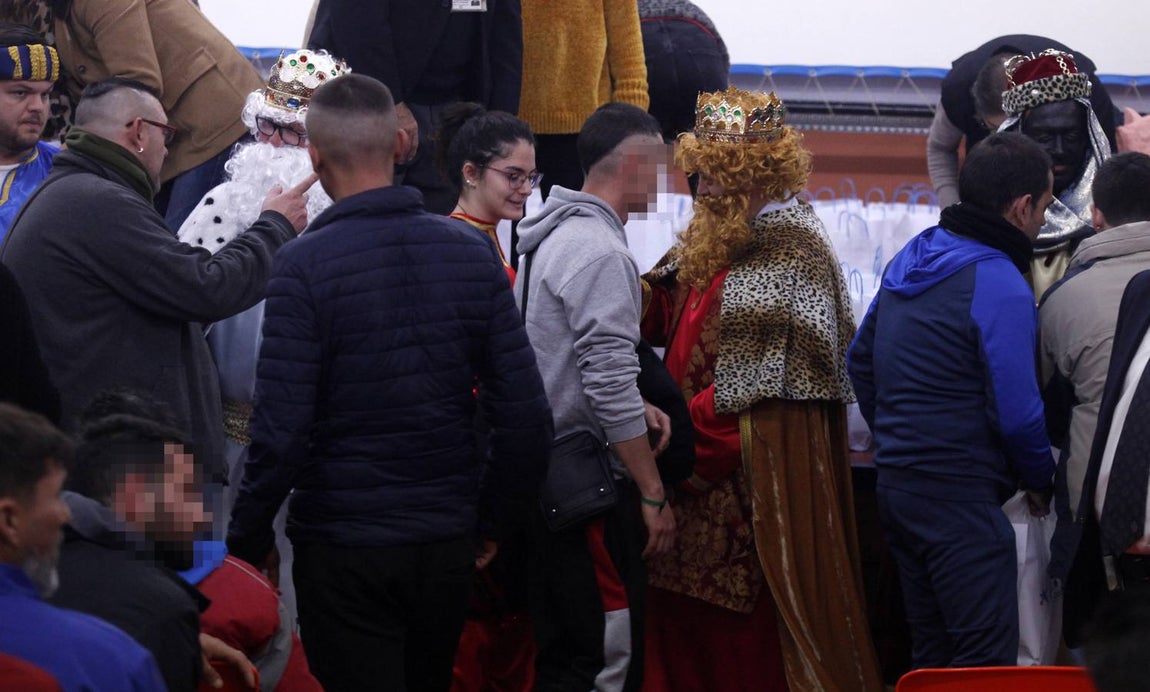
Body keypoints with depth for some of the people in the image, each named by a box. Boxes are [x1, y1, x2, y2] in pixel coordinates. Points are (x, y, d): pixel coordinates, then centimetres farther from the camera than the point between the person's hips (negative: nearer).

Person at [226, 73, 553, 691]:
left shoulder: (304, 264, -14)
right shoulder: (471, 251, -1)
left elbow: (280, 432, -19)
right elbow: (526, 416, -2)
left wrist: (246, 544, -6)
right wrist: (490, 520, 12)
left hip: (341, 549, -5)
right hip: (448, 542, 5)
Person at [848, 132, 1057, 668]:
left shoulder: (910, 259, 11)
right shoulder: (999, 286, -16)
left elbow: (860, 360, 19)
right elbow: (1016, 412, -16)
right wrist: (1040, 480, 1)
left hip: (896, 483, 9)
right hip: (960, 498, -9)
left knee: (931, 657, 16)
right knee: (987, 663, -7)